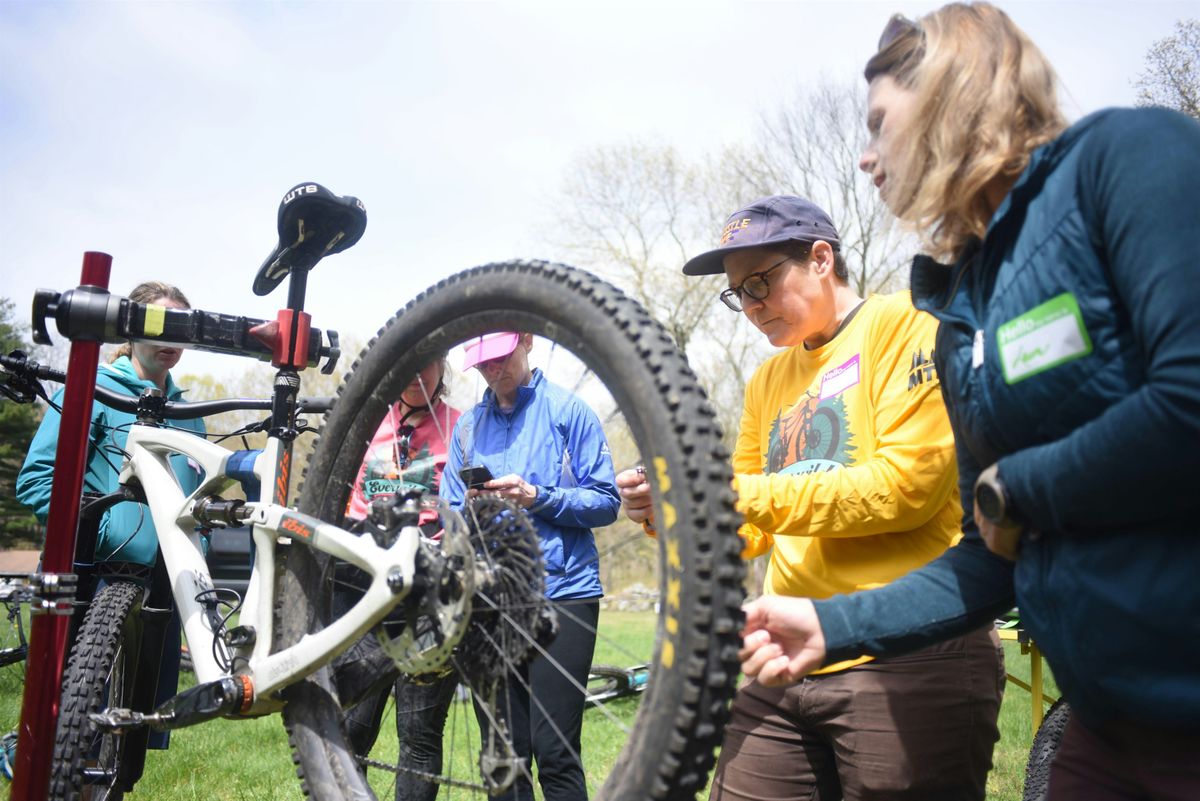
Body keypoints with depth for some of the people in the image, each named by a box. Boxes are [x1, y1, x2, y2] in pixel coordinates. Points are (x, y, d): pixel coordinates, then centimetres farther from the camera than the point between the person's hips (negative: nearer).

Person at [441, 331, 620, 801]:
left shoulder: (567, 410, 2)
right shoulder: (468, 427, 14)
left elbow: (606, 502, -1)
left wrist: (537, 496, -15)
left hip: (562, 591, -4)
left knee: (555, 753, -6)